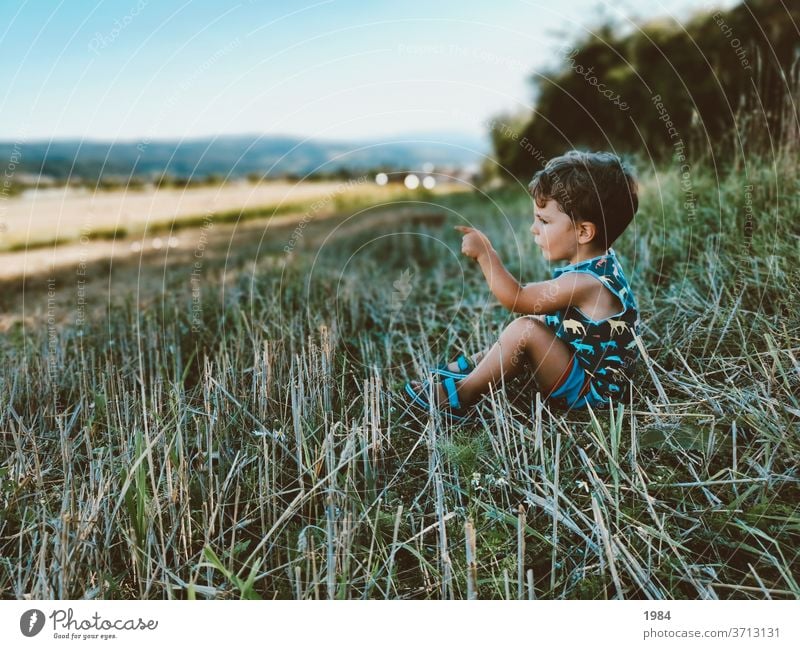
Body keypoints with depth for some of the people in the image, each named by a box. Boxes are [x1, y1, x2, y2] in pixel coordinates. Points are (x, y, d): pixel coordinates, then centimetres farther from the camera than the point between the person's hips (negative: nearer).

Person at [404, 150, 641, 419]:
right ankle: (467, 367, 22)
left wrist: (485, 253, -21)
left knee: (526, 330, -24)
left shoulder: (585, 283, -28)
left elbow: (516, 298, -23)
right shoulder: (599, 262, 2)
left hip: (591, 390, -11)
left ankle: (460, 396, -13)